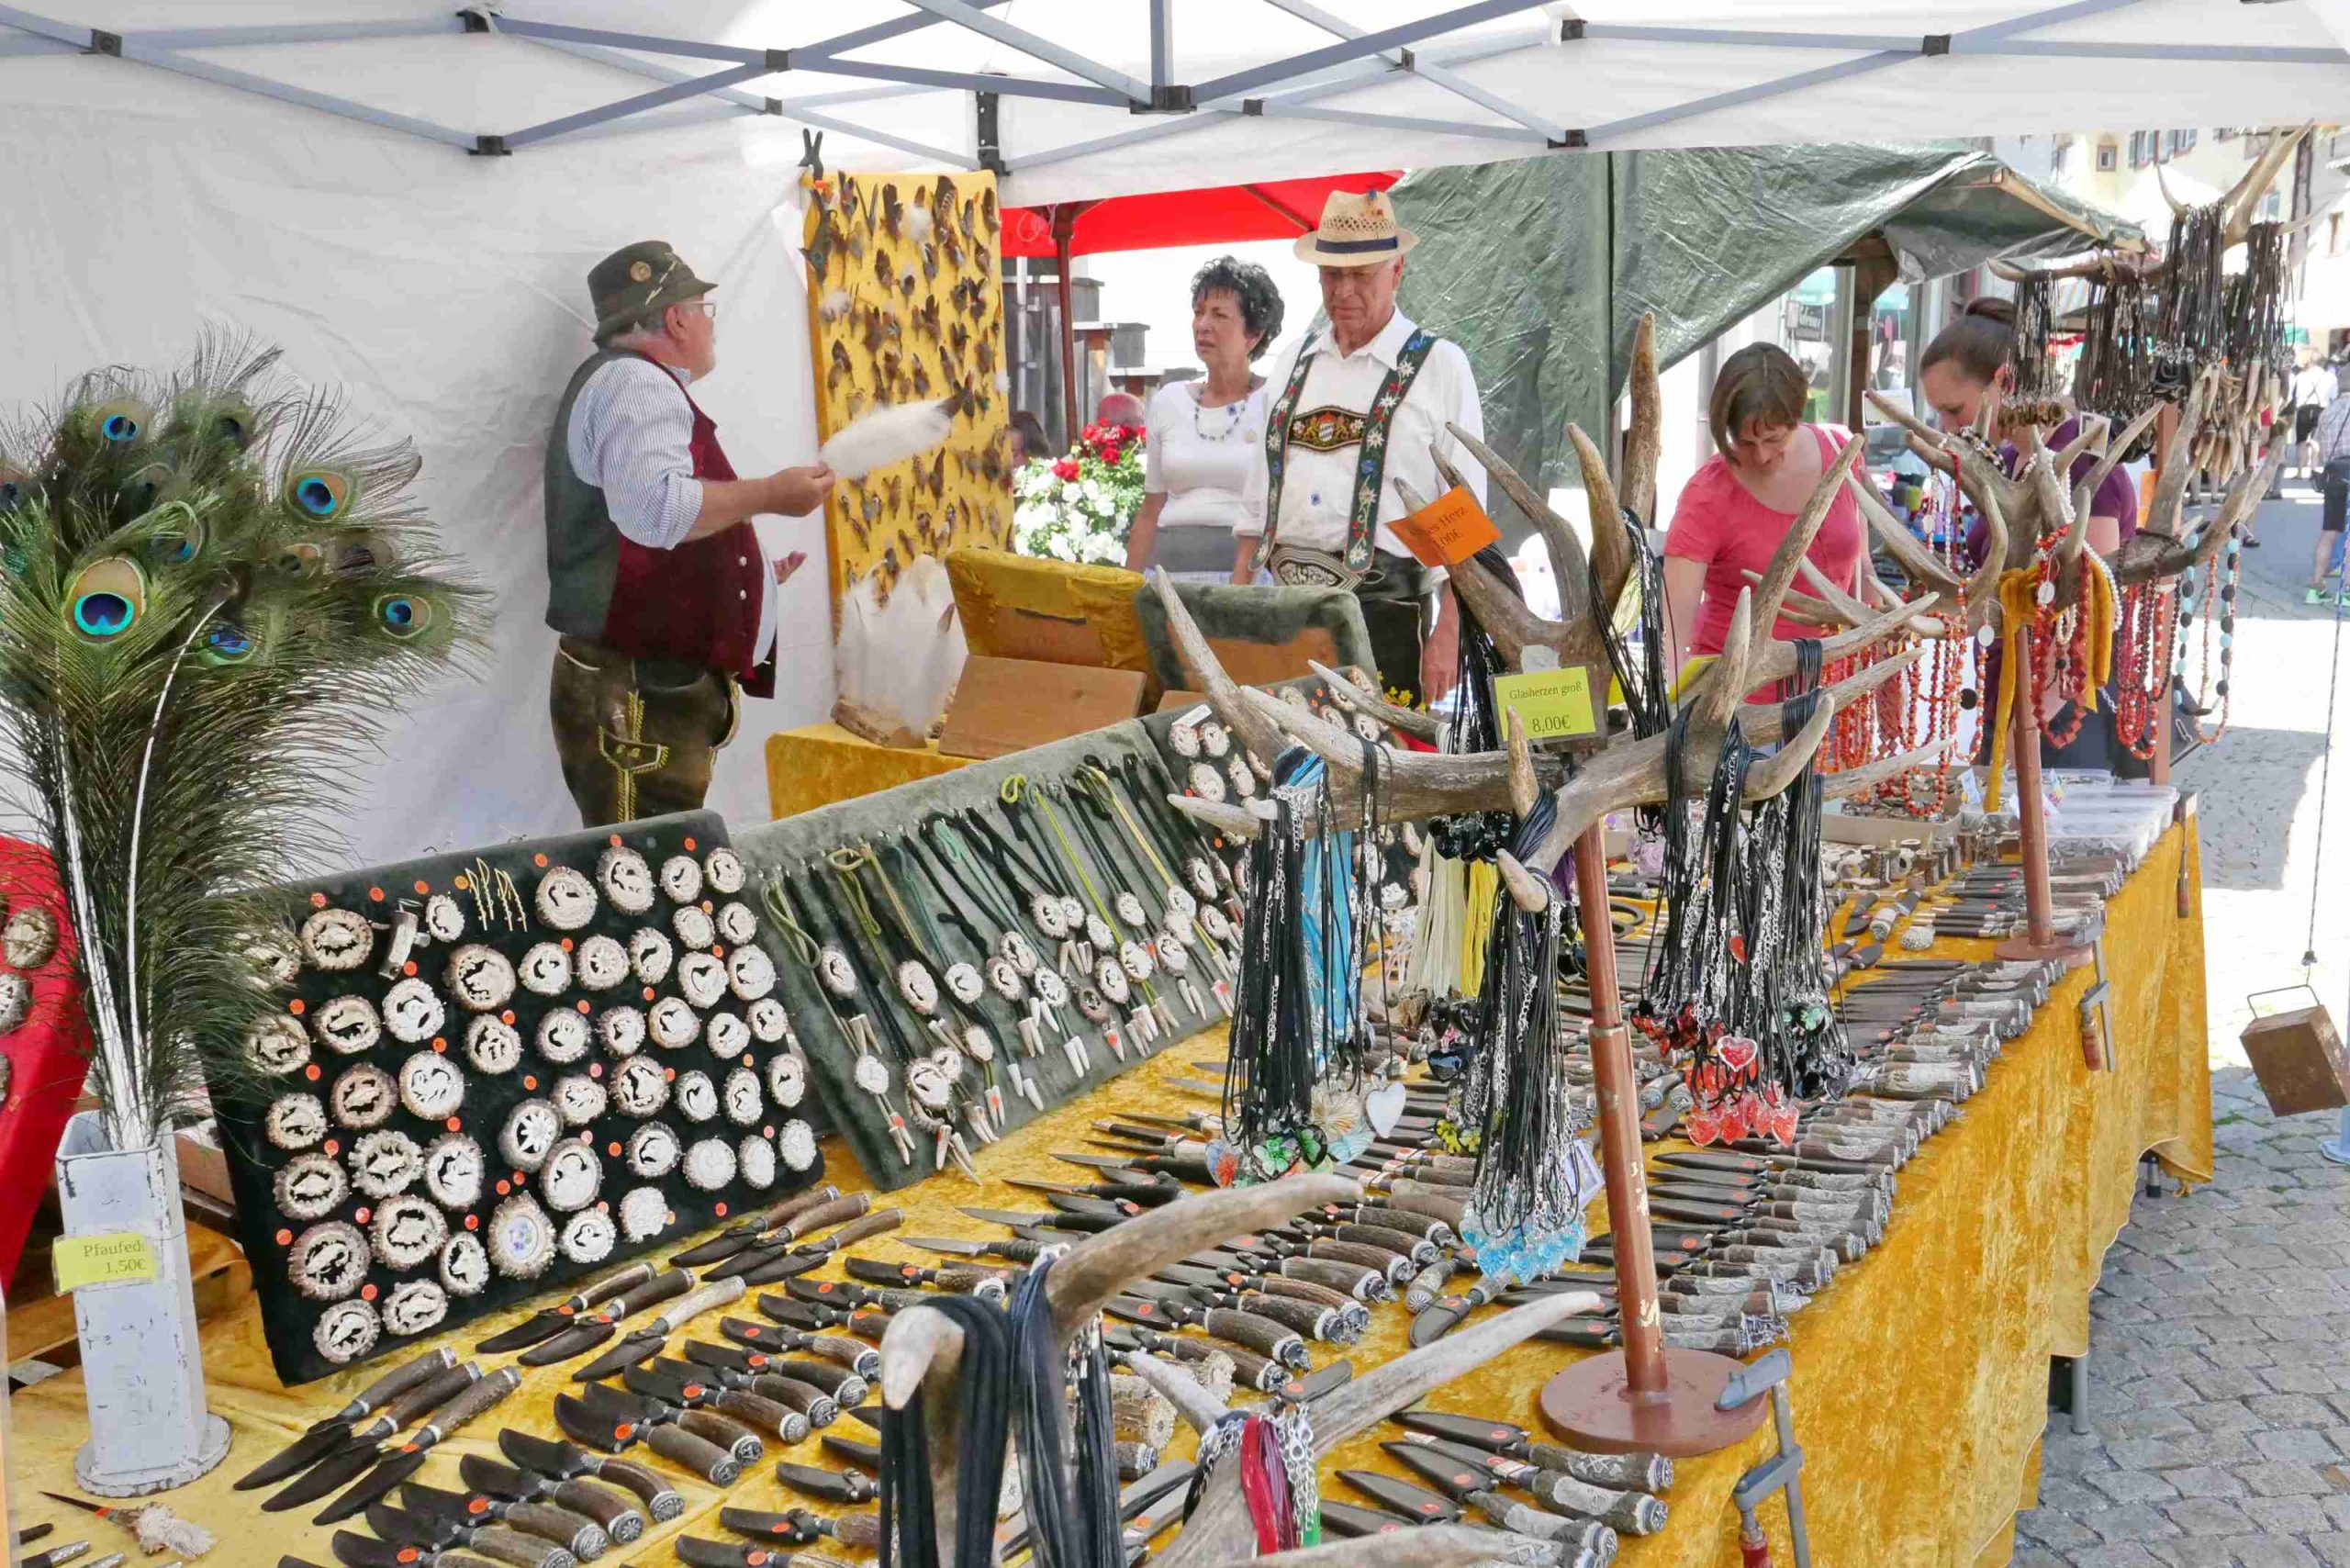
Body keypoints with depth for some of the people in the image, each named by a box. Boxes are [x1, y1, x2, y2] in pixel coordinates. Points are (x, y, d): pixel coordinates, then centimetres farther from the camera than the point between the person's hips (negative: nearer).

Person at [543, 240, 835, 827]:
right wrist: (769, 494, -15)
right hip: (637, 692, -11)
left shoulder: (622, 382, 27)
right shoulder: (635, 382, -8)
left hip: (661, 686, 11)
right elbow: (653, 507, -27)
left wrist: (747, 572, 35)